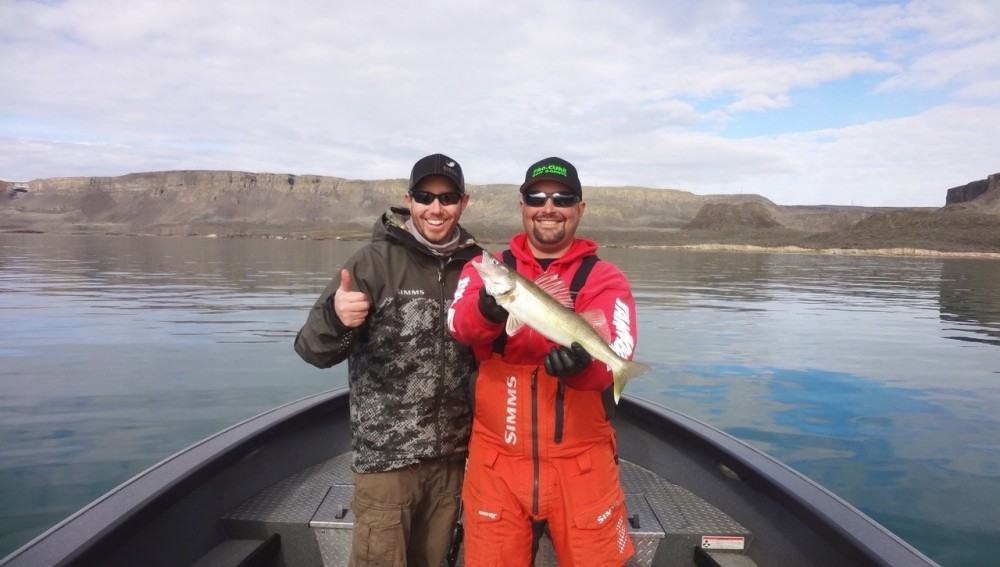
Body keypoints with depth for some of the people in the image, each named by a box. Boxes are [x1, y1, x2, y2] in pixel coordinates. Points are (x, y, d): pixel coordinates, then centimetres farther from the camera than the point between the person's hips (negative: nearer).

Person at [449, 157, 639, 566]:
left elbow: (613, 353, -18)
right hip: (497, 460, 1)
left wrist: (582, 360, -40)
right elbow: (459, 323, -18)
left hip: (580, 462, -1)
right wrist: (487, 307, -40)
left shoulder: (604, 278, -1)